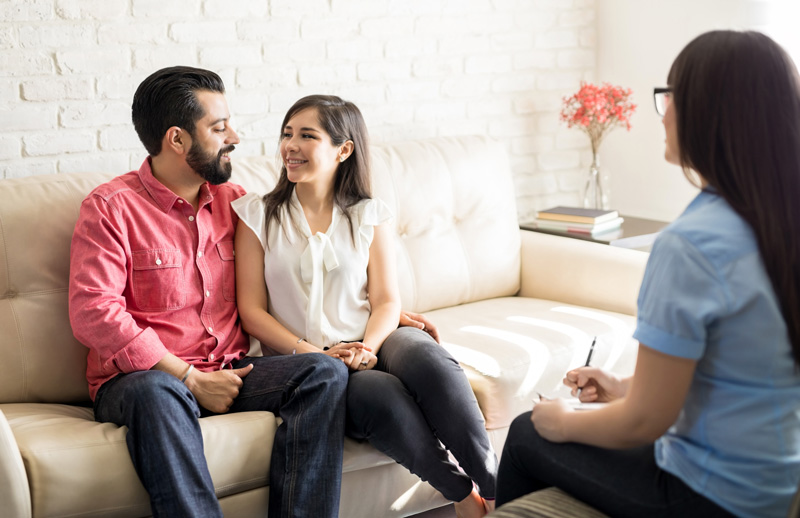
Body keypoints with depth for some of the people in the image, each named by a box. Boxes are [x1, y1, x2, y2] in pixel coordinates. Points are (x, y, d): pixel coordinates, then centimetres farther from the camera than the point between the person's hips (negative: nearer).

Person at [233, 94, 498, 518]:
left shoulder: (370, 215, 12)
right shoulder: (257, 214, 7)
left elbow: (387, 300, 5)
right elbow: (252, 312, 1)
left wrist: (367, 347, -17)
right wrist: (312, 353, -13)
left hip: (370, 346, 2)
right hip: (304, 360, -2)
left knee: (426, 359, -33)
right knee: (382, 395, -34)